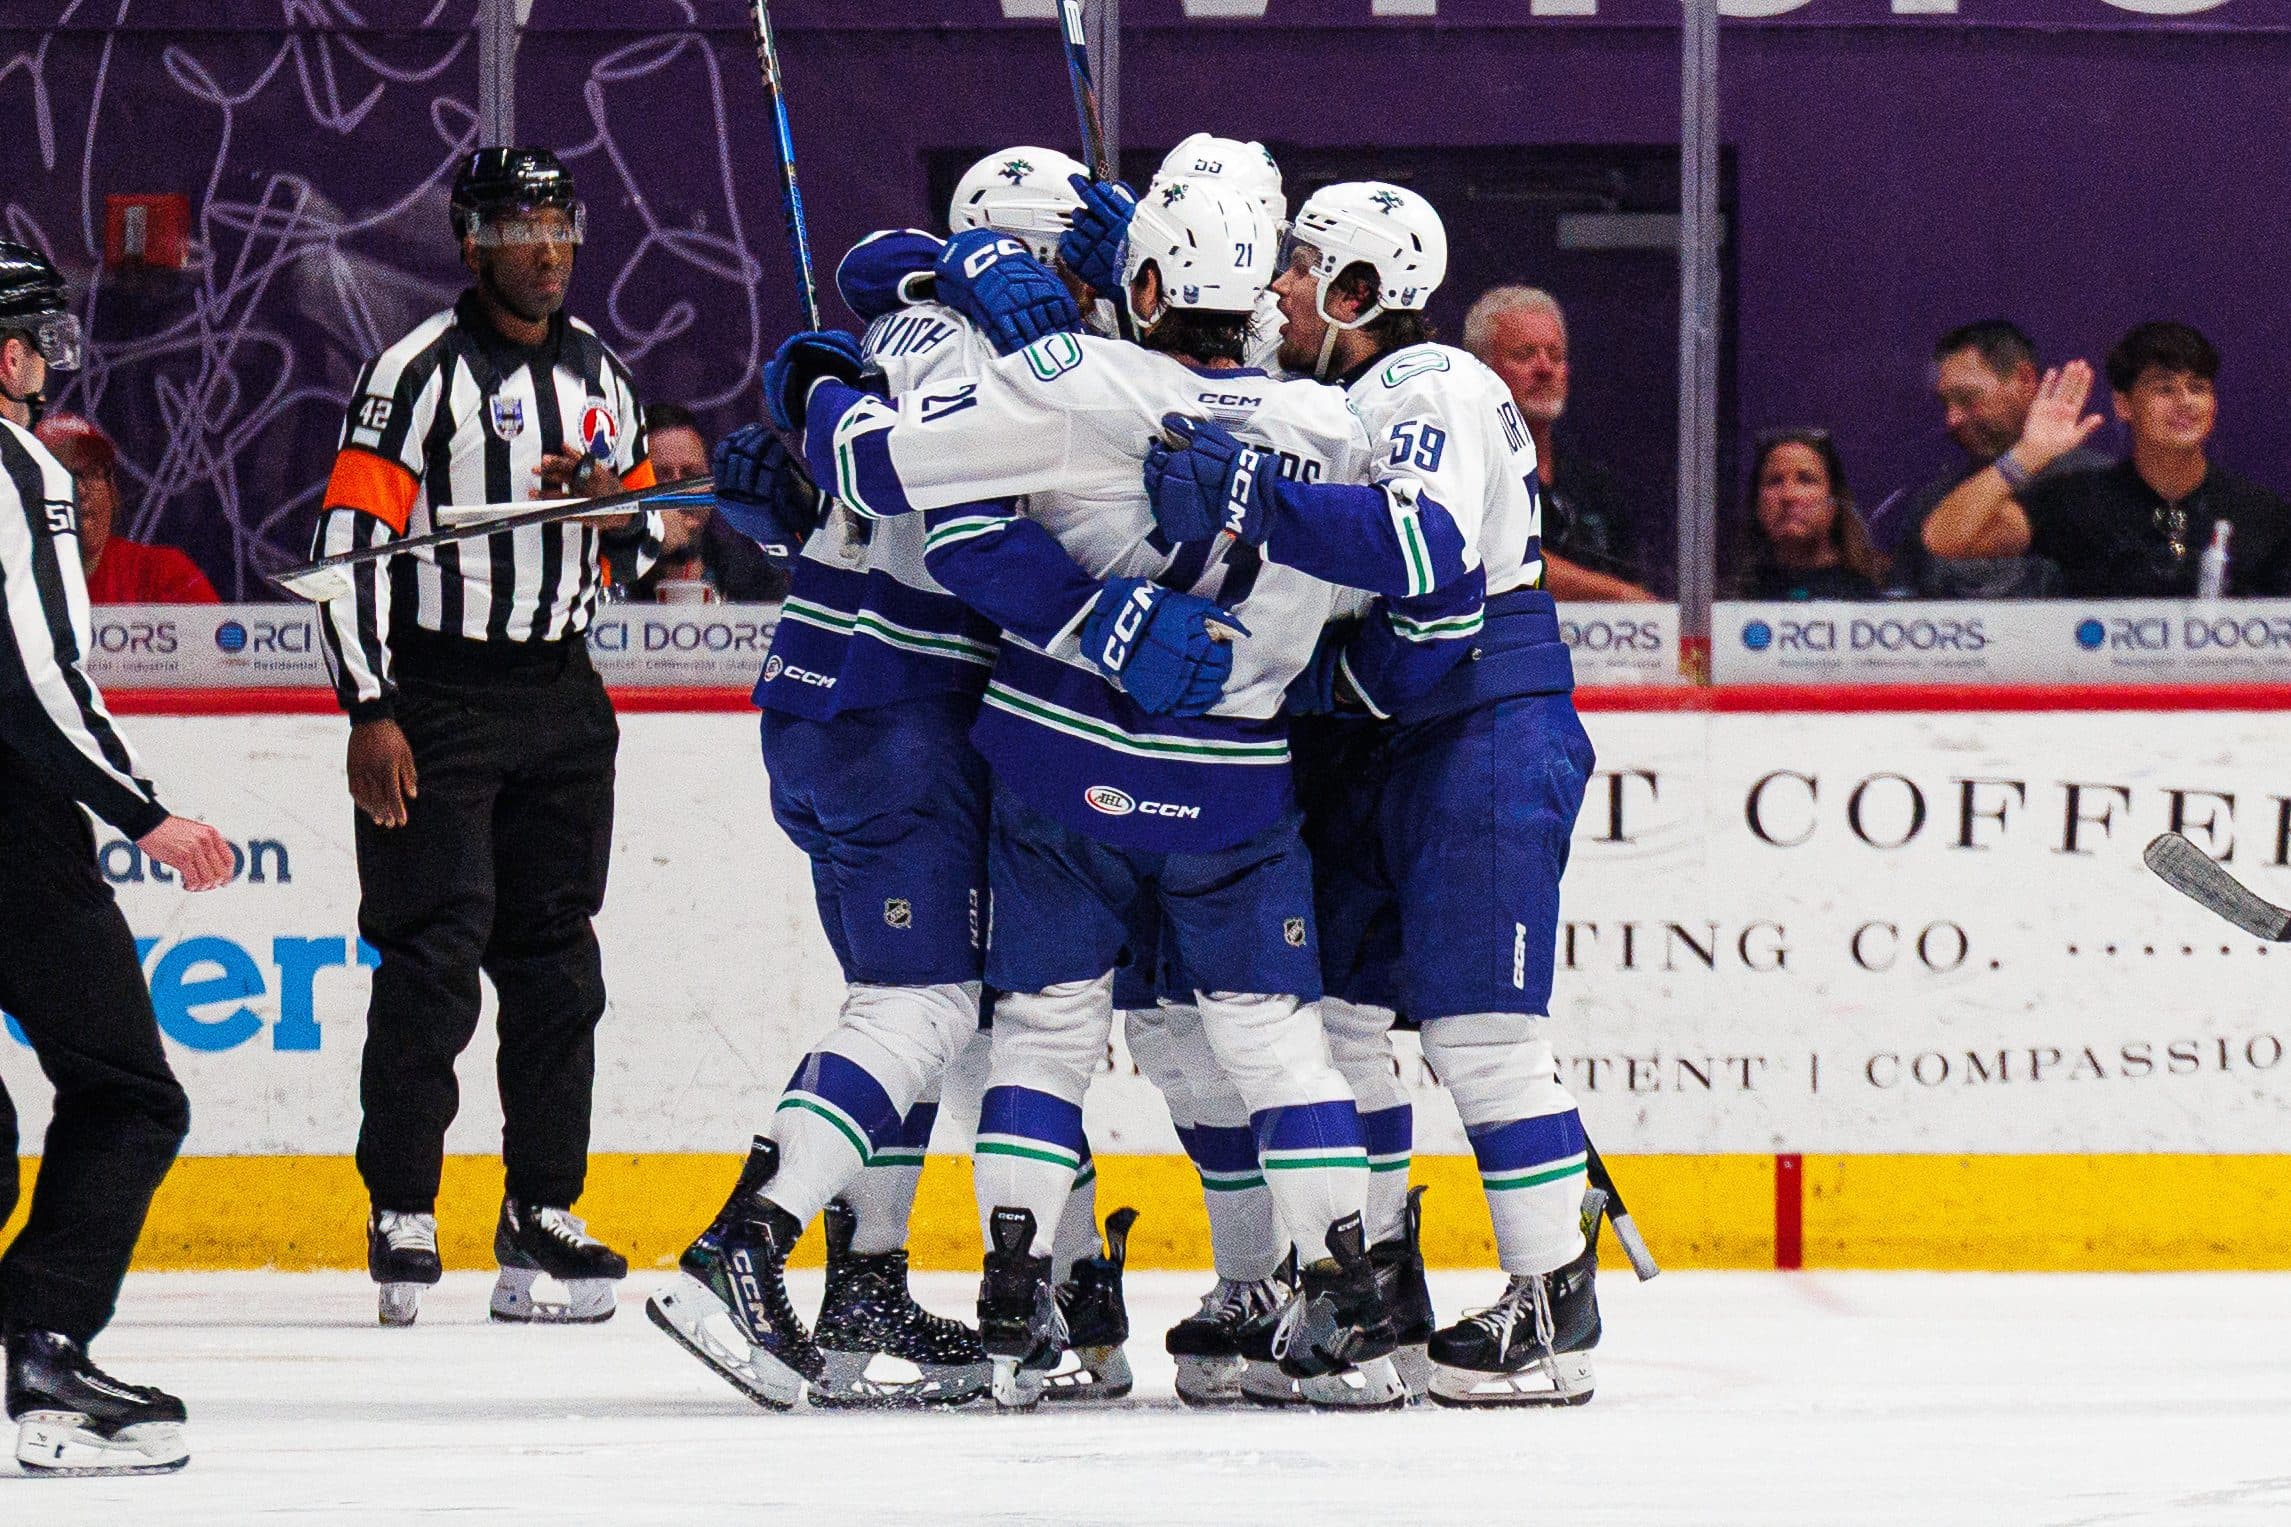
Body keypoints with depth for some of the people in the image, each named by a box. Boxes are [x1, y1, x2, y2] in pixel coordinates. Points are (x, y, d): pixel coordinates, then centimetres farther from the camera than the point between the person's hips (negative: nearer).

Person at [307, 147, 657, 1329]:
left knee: (557, 960, 8)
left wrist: (618, 500, -3)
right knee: (434, 956, -9)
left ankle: (541, 1212, 15)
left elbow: (644, 535, 22)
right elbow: (350, 539, -13)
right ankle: (403, 1217, -3)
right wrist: (369, 714, -19)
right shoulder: (420, 370, -9)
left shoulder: (599, 373, 12)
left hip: (559, 699, 6)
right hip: (434, 698, -6)